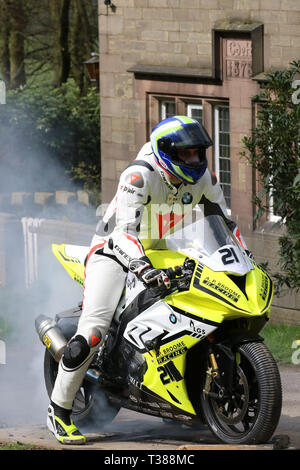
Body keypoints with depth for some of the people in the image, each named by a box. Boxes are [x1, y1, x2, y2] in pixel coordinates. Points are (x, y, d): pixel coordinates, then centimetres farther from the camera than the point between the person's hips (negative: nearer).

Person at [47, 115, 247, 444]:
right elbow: (125, 229, -37)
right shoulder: (140, 176, -26)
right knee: (92, 331, -24)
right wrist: (143, 268, -52)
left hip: (160, 255, 7)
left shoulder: (203, 179, -3)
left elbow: (223, 221, 12)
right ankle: (59, 411, -12)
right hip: (115, 252, -7)